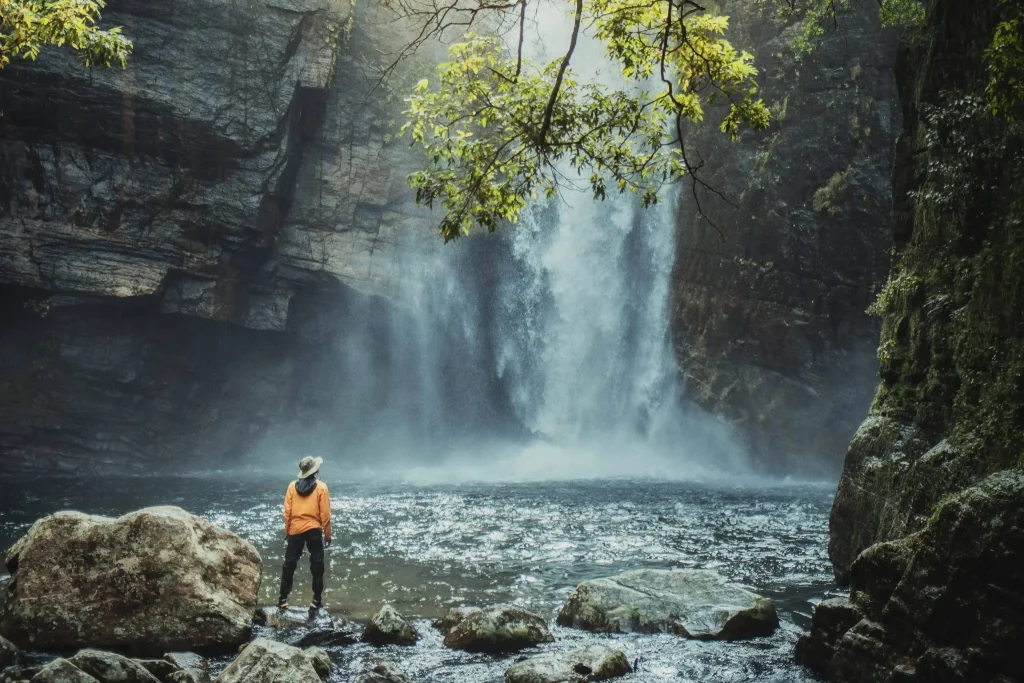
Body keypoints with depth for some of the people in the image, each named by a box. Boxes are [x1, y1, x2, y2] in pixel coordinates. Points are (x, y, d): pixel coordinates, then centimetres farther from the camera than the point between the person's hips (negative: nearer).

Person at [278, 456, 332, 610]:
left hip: (295, 530, 2)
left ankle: (283, 599, 9)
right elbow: (325, 513, -5)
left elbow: (287, 512, 1)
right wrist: (327, 534, 2)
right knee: (316, 565, 6)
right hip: (314, 530, -2)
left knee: (289, 564, 9)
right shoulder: (321, 487, -5)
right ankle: (317, 600, 6)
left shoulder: (292, 486, 1)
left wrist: (287, 531, 10)